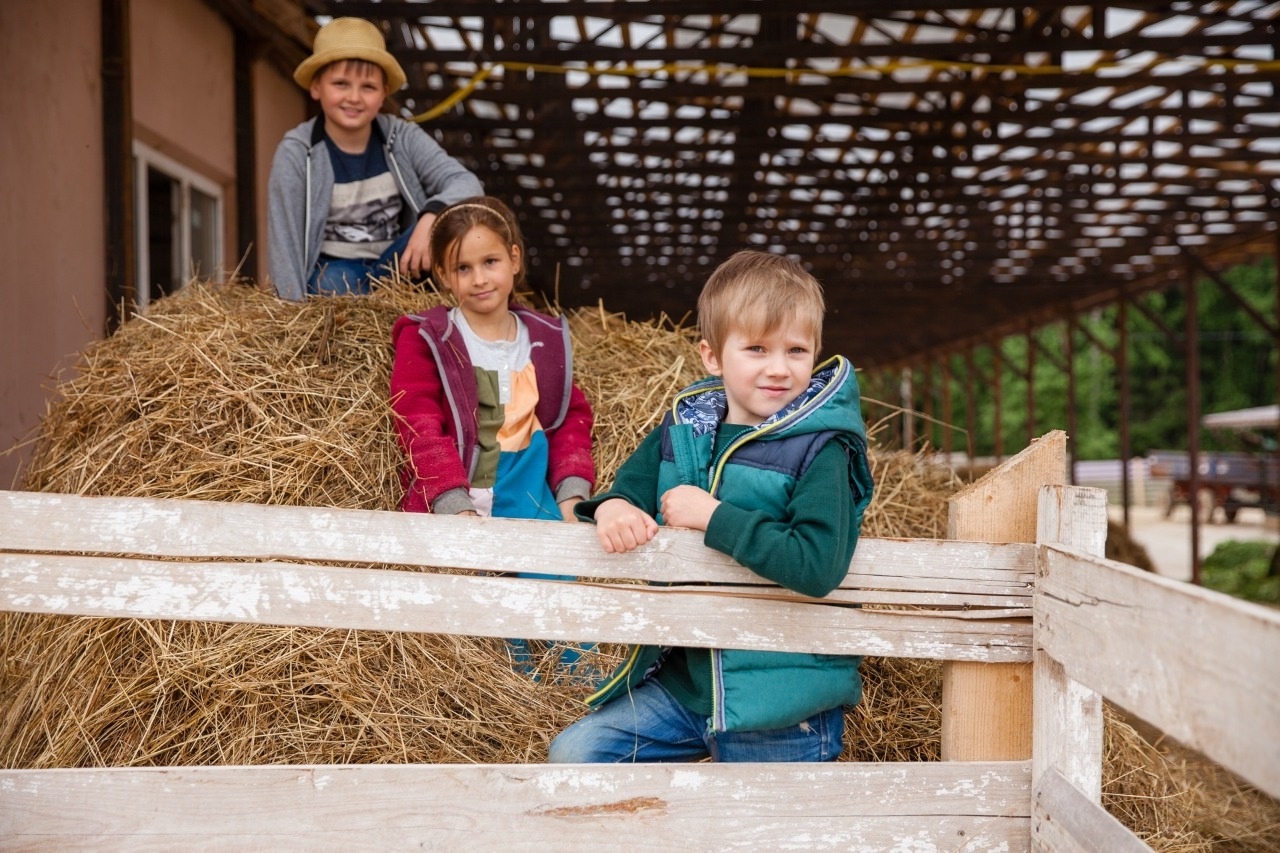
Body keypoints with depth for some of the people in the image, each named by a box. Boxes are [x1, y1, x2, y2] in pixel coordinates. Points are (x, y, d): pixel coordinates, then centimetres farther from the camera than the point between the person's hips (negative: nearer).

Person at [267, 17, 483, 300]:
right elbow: (284, 242, -13)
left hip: (392, 269, 3)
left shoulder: (403, 138, -6)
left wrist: (431, 216, -40)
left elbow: (468, 185, -19)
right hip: (332, 272, -3)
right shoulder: (296, 152, -12)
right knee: (337, 283, -39)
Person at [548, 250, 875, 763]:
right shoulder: (684, 427, 2)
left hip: (781, 706, -5)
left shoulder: (821, 450, -16)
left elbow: (818, 566, -29)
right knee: (574, 754, 5)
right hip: (684, 678, 5)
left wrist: (713, 517, -26)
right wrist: (613, 508, -14)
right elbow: (630, 487, 11)